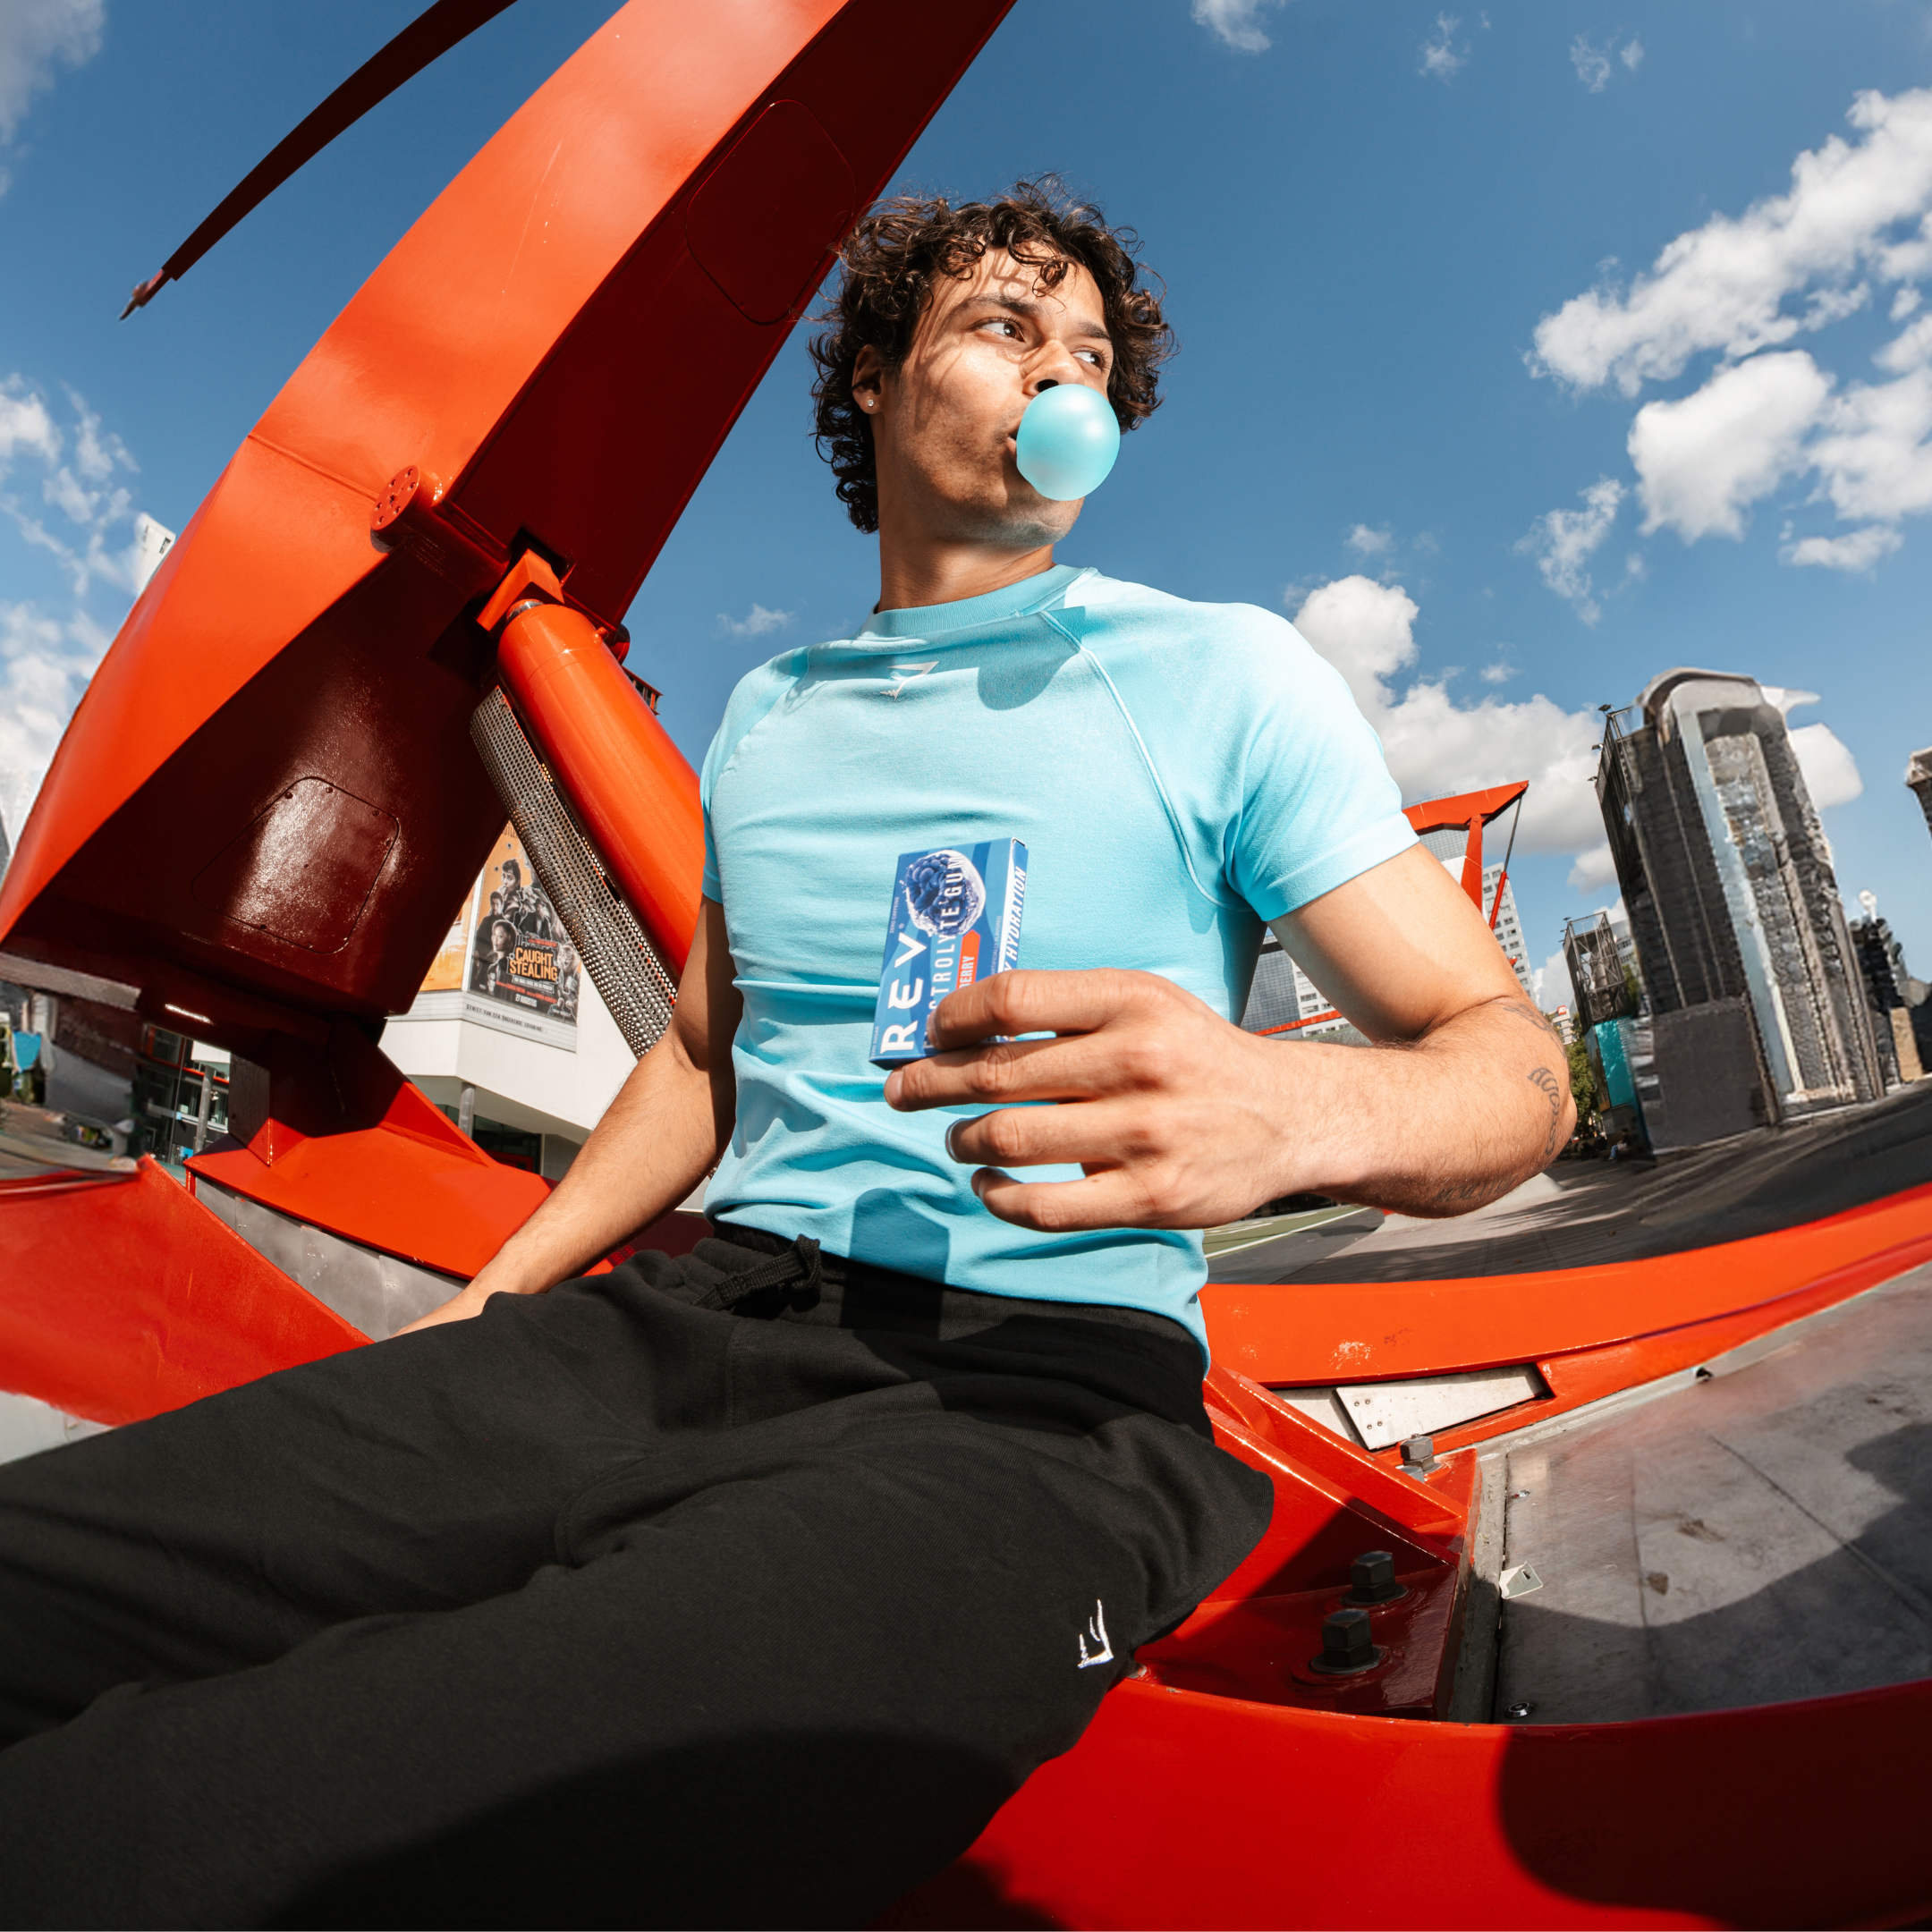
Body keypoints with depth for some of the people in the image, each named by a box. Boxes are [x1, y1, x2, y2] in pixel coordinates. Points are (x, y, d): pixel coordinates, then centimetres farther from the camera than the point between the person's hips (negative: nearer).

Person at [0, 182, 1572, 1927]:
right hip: (706, 1316, 5)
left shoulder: (1222, 672, 1)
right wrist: (482, 1310, 15)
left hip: (1034, 1382, -4)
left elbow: (1513, 1061, -2)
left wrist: (1300, 1105, -26)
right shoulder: (771, 711, 16)